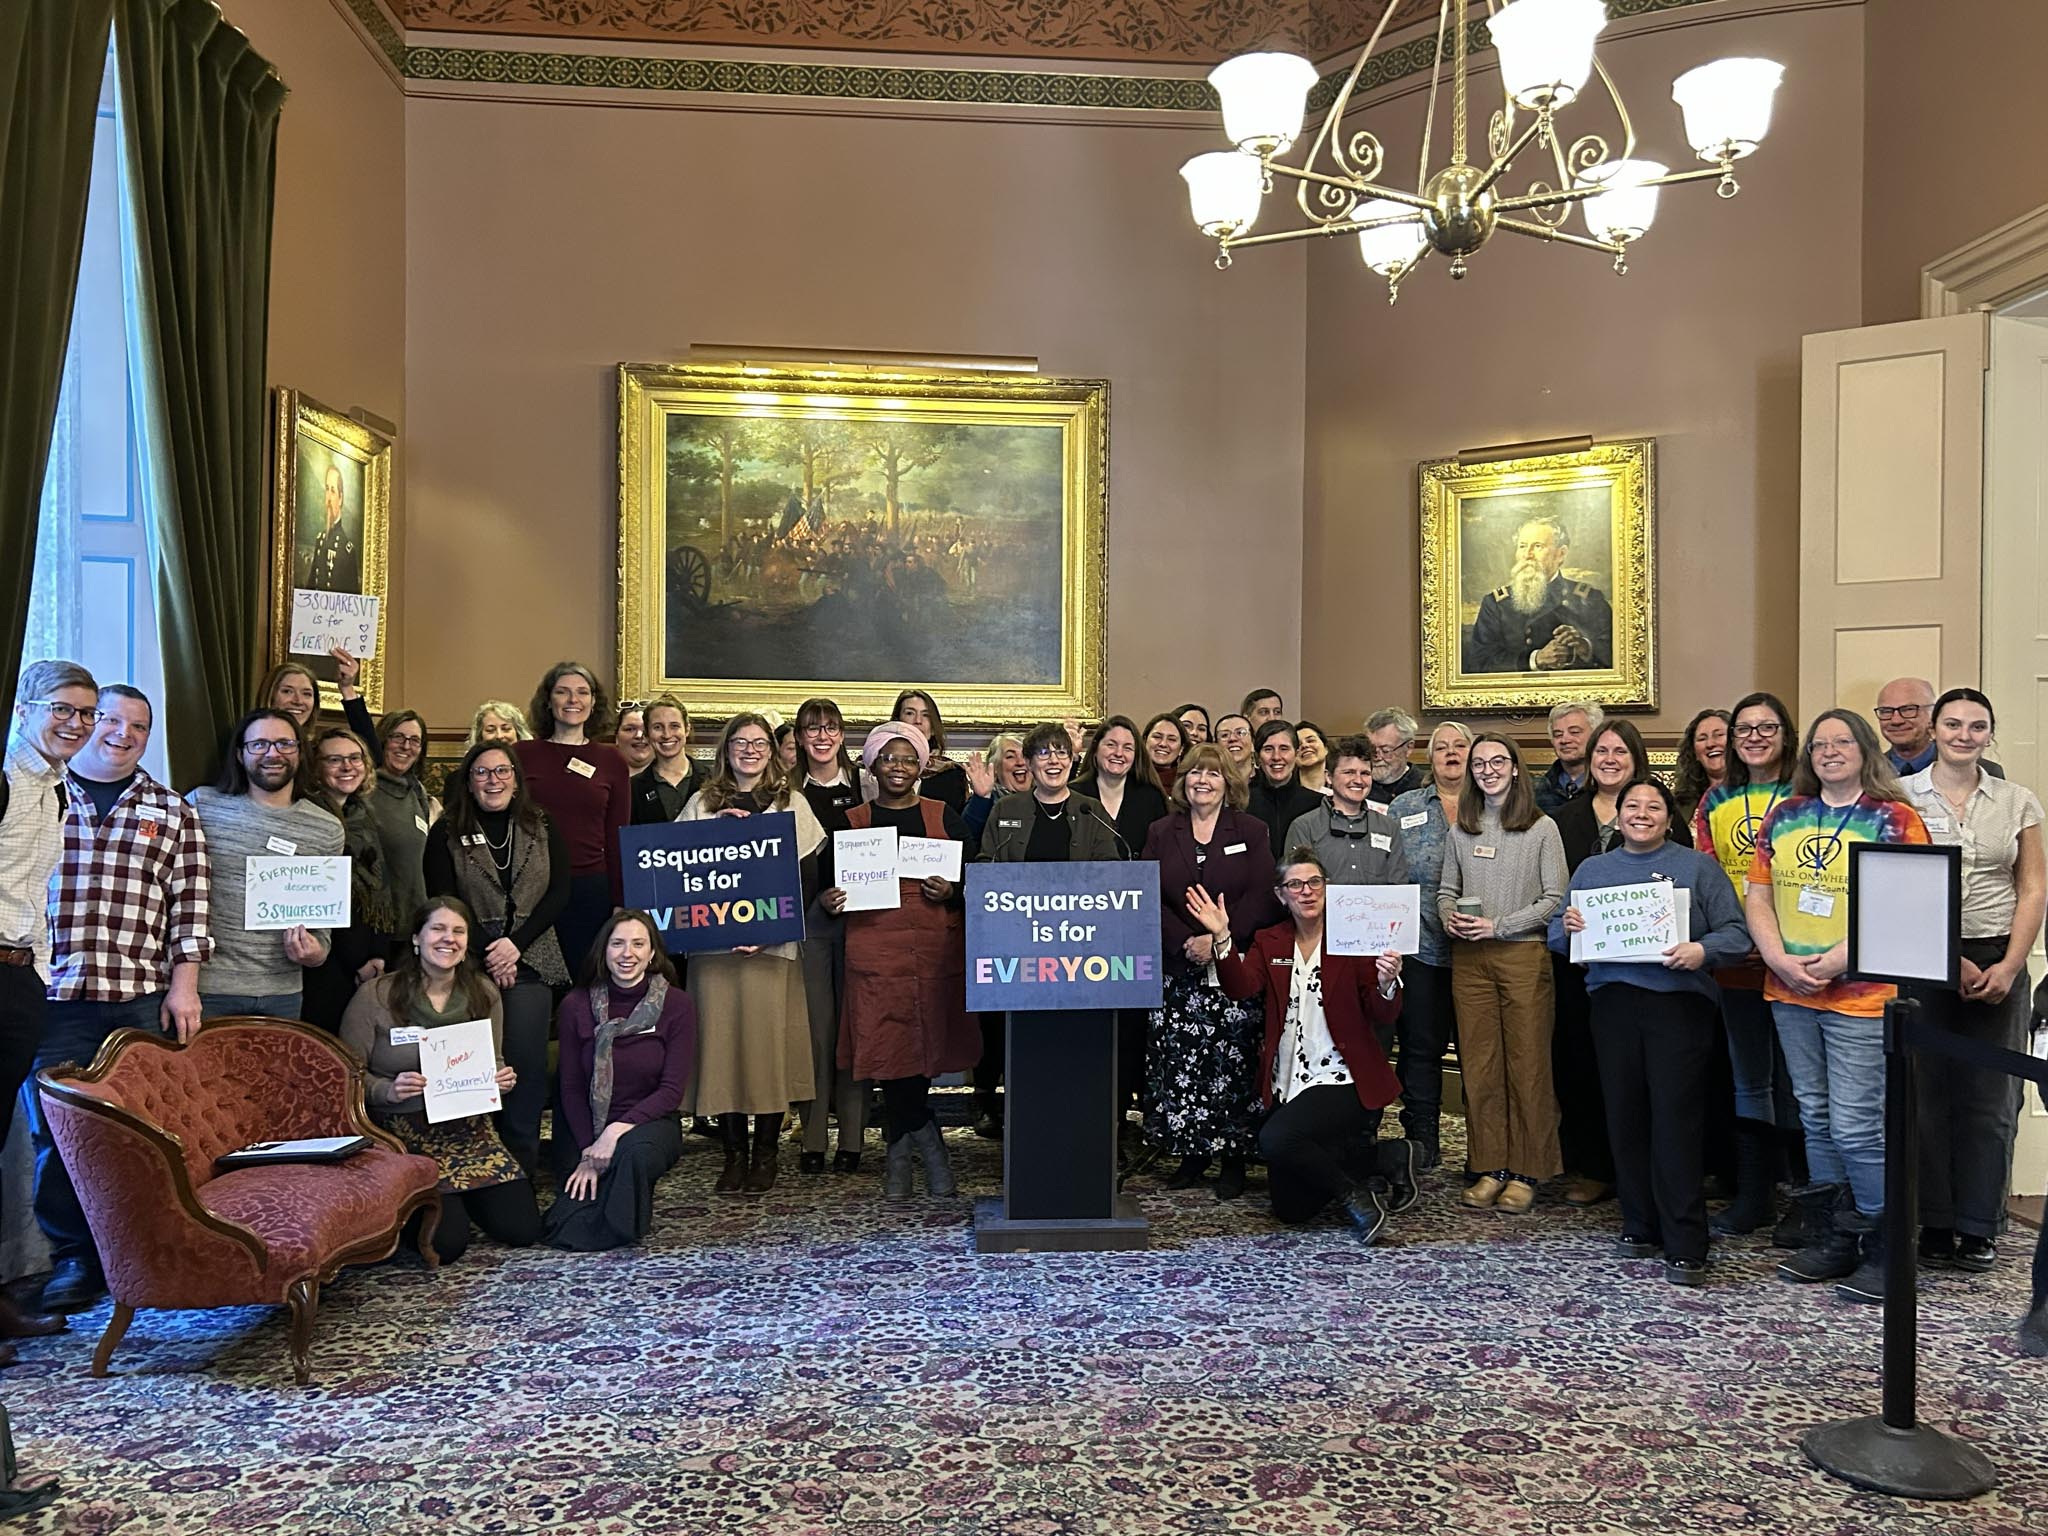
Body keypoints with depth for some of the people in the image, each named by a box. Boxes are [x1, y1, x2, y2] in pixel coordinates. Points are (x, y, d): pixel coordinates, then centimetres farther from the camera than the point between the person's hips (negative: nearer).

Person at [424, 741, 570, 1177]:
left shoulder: (544, 830, 10)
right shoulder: (446, 834, 5)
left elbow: (559, 893, 3)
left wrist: (516, 944, -9)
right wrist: (487, 955, -9)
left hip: (529, 960, 1)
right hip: (470, 962, -1)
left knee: (526, 1060, -4)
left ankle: (523, 1163, 4)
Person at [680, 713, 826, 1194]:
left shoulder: (792, 804, 9)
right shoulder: (702, 804, 14)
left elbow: (807, 877, 2)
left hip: (772, 942, -1)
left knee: (769, 1043, -4)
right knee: (720, 1041, -1)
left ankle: (765, 1155, 7)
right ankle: (734, 1154, 9)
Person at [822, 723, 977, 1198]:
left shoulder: (946, 819, 10)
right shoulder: (851, 822, 10)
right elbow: (827, 884, 12)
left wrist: (953, 892, -9)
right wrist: (827, 901, -9)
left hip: (937, 950, 0)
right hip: (875, 952, 0)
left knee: (927, 1046, -3)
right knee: (891, 1049, -3)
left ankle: (901, 1150, 16)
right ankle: (926, 1141, 15)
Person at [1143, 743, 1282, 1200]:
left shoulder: (1251, 831, 5)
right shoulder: (1162, 833, 11)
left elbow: (1262, 897, -4)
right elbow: (1151, 900, 4)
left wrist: (1221, 940, -15)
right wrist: (1186, 943, -10)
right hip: (1180, 969, 2)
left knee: (1233, 1060, -3)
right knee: (1179, 1060, 0)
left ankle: (1234, 1158, 7)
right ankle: (1192, 1154, 12)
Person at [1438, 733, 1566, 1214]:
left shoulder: (1542, 828, 0)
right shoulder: (1460, 830, 11)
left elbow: (1555, 899, -4)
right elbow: (1446, 890, 16)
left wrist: (1498, 926, -11)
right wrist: (1450, 918, -5)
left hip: (1524, 955, -3)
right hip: (1469, 958, 3)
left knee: (1527, 1064, -1)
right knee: (1478, 1064, 4)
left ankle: (1525, 1173, 8)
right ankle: (1489, 1169, 12)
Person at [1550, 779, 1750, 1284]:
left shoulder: (1698, 867, 9)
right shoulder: (1592, 869, 18)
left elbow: (1736, 933, 1)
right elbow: (1558, 938, 16)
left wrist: (1703, 950, -19)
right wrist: (1566, 926, -6)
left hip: (1679, 1002, -3)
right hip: (1613, 1001, 3)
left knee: (1676, 1119, -8)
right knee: (1624, 1115, 5)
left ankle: (1684, 1247, -4)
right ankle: (1639, 1226, 18)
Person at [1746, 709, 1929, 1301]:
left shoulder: (1895, 820, -4)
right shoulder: (1784, 817, 11)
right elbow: (1758, 897, 10)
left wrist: (1836, 962, -17)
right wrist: (1780, 960, -6)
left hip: (1861, 994, -5)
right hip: (1788, 993, 5)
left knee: (1856, 1125, -6)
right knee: (1816, 1119, 13)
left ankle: (1883, 1250, 10)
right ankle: (1833, 1240, 25)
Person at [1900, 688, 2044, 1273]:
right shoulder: (1900, 797, 1)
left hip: (1997, 965, 2)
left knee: (1988, 1098, 4)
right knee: (1926, 1093, -1)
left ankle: (1979, 1226, 15)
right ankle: (1935, 1222, 11)